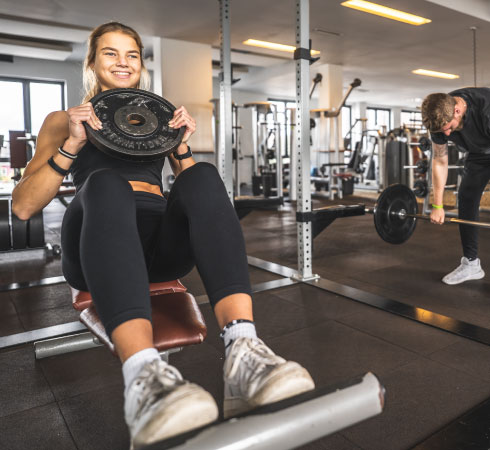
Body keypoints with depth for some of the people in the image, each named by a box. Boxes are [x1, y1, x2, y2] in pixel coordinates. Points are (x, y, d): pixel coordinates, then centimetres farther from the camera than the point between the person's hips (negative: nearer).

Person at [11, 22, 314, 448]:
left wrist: (182, 144, 2)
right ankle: (144, 373, -55)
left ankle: (243, 352, -46)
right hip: (95, 246, -1)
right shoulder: (65, 120, 18)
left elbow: (190, 185, 18)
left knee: (204, 176, -28)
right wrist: (73, 144, -5)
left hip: (161, 241, 2)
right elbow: (23, 206, 7)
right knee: (106, 183, -34)